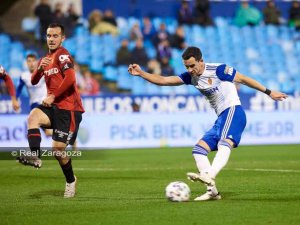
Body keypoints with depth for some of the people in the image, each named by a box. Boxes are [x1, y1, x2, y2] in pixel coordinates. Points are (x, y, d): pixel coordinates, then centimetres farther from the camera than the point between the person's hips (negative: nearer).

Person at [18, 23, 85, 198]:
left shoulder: (62, 55, -8)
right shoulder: (46, 59, 18)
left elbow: (70, 78, -23)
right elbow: (34, 81, 11)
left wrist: (53, 95, -17)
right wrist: (40, 68, -9)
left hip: (69, 108, -7)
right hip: (54, 107, 7)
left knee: (58, 149, -7)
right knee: (33, 116, -25)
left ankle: (71, 181, 18)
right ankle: (35, 156, -34)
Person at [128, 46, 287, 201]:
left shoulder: (218, 70, -7)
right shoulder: (191, 77, 11)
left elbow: (243, 79, 0)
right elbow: (163, 80, 8)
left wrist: (268, 92, 2)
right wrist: (141, 73, -4)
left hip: (233, 111, -9)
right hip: (221, 118, 9)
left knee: (224, 144, -32)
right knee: (198, 150, 0)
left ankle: (208, 176, -57)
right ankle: (212, 190, -8)